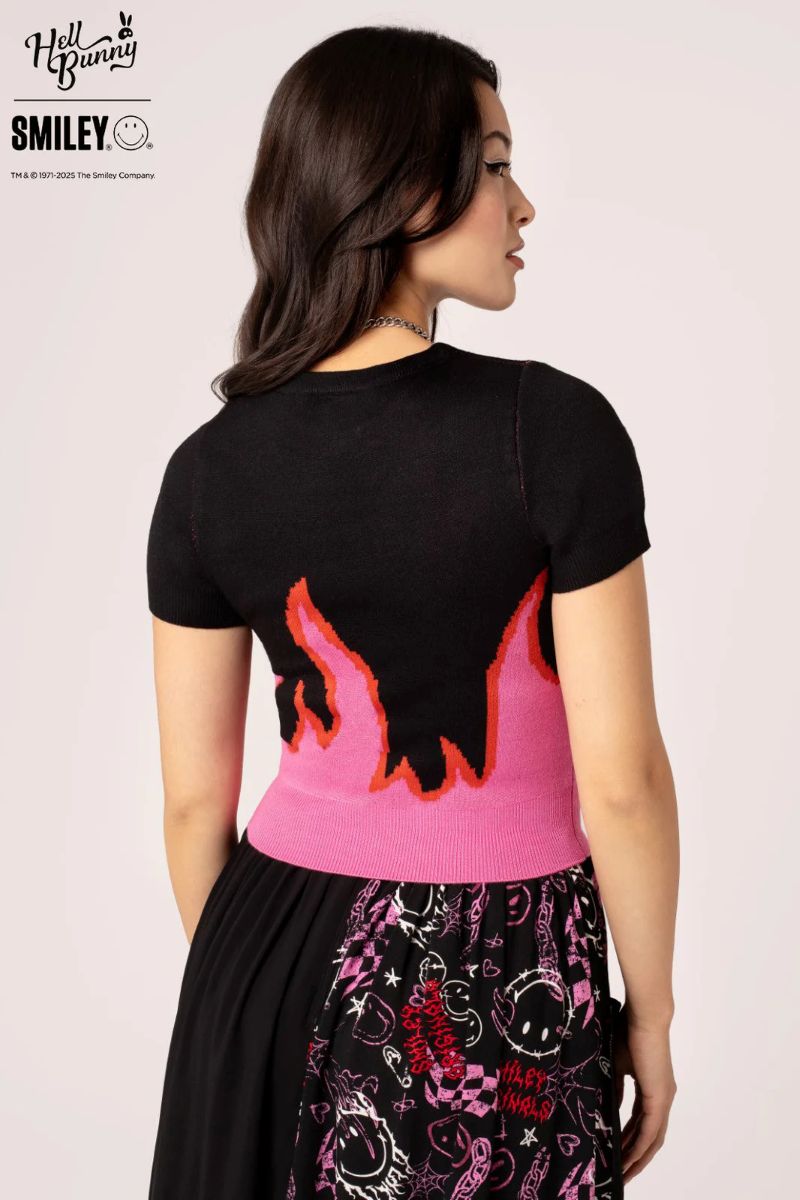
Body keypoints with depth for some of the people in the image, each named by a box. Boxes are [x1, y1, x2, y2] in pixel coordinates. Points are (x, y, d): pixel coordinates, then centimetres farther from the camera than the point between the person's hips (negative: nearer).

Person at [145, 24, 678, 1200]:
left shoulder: (207, 470, -7)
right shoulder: (558, 427, -19)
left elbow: (194, 802, 0)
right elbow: (620, 776, -16)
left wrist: (238, 1006, 16)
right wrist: (651, 1014, 0)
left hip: (278, 962, 4)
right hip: (498, 991, -3)